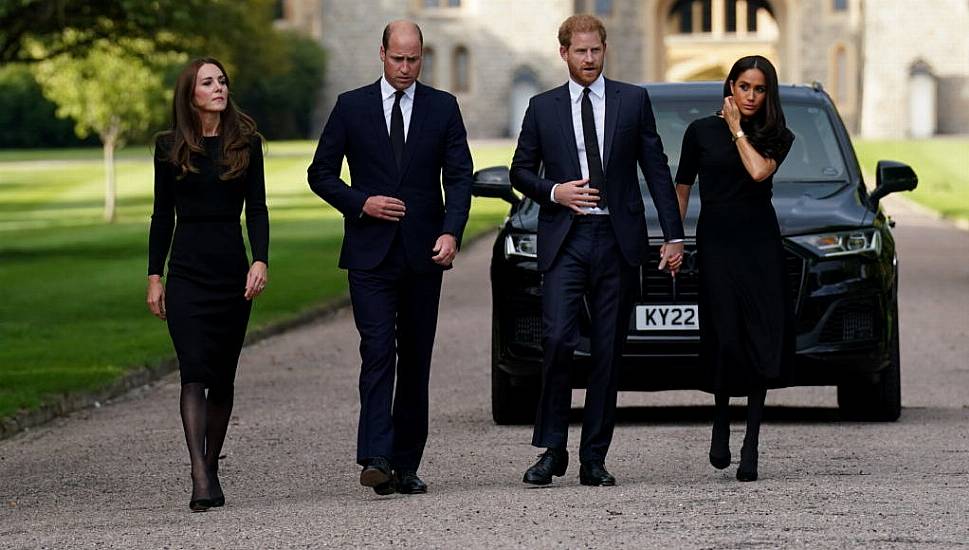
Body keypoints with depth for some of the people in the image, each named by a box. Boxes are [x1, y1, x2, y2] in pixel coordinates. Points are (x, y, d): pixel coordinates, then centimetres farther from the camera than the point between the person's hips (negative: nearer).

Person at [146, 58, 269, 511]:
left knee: (223, 377, 6)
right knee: (195, 372, -13)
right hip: (188, 269, -2)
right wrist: (155, 276, 4)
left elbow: (257, 209, 4)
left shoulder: (246, 143, 5)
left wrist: (260, 260, -10)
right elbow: (162, 214, 8)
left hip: (233, 269, 2)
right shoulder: (170, 147, 4)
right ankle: (201, 481, -21)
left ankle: (210, 469, 20)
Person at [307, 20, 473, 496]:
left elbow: (459, 176, 2)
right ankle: (375, 460, -22)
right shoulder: (352, 107, 3)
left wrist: (451, 232, -14)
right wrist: (361, 203, -11)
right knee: (378, 353, -14)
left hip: (423, 255, 2)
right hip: (370, 254, -2)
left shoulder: (442, 108, 6)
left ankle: (406, 465, 12)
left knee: (416, 361, 6)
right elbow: (321, 173, 6)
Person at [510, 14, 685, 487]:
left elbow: (656, 169, 8)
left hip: (618, 240, 1)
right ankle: (552, 450, -4)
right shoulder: (543, 108, 8)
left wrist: (673, 235, 3)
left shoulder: (633, 101, 7)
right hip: (564, 240, -1)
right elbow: (520, 171, 13)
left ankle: (594, 458, 8)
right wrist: (554, 192, -7)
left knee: (609, 351, 2)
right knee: (557, 341, -14)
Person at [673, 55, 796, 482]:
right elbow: (681, 189, 11)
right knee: (726, 341, -9)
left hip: (761, 243, 1)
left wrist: (737, 130, -2)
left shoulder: (776, 137, 8)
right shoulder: (702, 131, 7)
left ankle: (751, 447, -3)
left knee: (762, 342, -6)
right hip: (716, 243, -1)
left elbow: (759, 171, -13)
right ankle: (721, 423, 17)